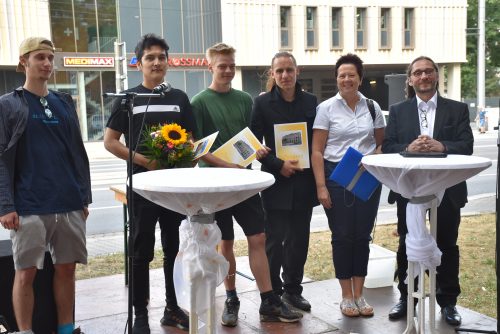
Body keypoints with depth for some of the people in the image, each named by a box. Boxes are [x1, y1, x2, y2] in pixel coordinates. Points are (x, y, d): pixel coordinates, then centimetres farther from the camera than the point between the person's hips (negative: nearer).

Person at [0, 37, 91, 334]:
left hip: (69, 204, 4)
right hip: (29, 207, -4)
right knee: (26, 273, 0)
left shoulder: (65, 103, 13)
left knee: (66, 268, 9)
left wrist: (85, 196, 11)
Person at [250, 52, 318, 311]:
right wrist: (279, 165, -15)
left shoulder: (310, 101, 7)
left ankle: (292, 290, 25)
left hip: (304, 182, 3)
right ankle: (273, 294, 14)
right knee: (274, 240, 1)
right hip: (277, 182, -3)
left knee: (298, 240, 10)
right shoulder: (263, 103, -2)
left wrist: (317, 176, -1)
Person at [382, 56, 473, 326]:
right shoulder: (397, 111, 6)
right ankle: (406, 298, 24)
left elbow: (466, 146, -6)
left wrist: (441, 147, -23)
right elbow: (387, 147, -2)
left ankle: (448, 302, 22)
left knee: (447, 245, 8)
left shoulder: (457, 109, 5)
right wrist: (409, 148, -21)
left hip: (447, 189, 0)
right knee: (407, 245, 10)